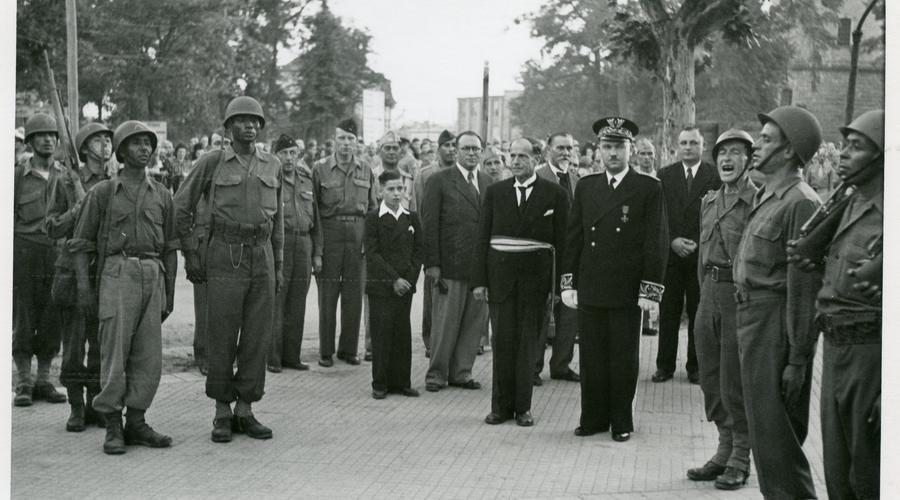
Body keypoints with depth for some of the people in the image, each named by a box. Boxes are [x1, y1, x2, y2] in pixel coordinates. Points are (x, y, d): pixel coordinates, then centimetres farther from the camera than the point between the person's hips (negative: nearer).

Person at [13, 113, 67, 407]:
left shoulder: (66, 176, 10)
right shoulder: (17, 176, 2)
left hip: (57, 253, 2)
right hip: (24, 251, -2)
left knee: (52, 321, 4)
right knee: (22, 319, 0)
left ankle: (44, 380, 14)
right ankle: (23, 384, 7)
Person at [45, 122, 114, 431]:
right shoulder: (66, 183, 2)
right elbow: (52, 228, 0)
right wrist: (79, 208, -14)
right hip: (74, 270, -2)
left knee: (102, 344, 3)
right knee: (74, 344, -1)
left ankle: (96, 406, 13)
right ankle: (76, 409, 8)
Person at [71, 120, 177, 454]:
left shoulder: (161, 195, 13)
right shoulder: (102, 193, 4)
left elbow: (169, 247, 15)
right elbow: (82, 243, 4)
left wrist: (169, 294, 11)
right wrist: (84, 286, -6)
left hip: (152, 276, 4)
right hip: (117, 273, -3)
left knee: (148, 355, 1)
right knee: (115, 351, -6)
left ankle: (136, 424, 10)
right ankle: (113, 429, 1)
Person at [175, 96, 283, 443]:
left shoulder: (272, 166, 10)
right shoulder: (212, 162, -1)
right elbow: (182, 207, 4)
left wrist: (279, 266, 13)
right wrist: (190, 254, -2)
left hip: (261, 257, 3)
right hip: (224, 255, -3)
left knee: (258, 336, 2)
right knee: (222, 337, -2)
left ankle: (245, 411, 11)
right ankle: (222, 414, 8)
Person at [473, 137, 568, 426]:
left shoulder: (555, 194, 1)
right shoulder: (495, 192, 7)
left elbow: (561, 242, 0)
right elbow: (483, 238, 7)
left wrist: (558, 284, -5)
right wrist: (479, 280, 0)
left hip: (535, 274, -1)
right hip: (500, 272, 1)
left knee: (528, 340, 4)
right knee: (503, 339, 3)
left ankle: (523, 407, 13)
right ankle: (501, 406, 11)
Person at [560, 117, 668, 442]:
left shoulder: (649, 189, -1)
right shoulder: (585, 187, 10)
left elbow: (656, 244, -3)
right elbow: (573, 238, 11)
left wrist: (650, 290, -9)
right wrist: (568, 283, 5)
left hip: (627, 293, -3)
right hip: (589, 291, 3)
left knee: (623, 359, 4)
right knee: (591, 357, 7)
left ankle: (622, 421, 16)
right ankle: (593, 418, 18)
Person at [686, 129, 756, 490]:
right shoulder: (708, 202, 14)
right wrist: (705, 291, 16)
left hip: (741, 296, -7)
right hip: (710, 294, 7)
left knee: (735, 383, -1)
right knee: (710, 380, 13)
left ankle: (740, 460, 11)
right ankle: (725, 450, 26)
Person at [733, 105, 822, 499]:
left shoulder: (800, 203, -17)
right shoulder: (765, 197, 13)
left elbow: (803, 285, -19)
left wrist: (798, 359, -20)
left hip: (776, 322, -10)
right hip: (750, 315, 10)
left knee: (776, 433, -4)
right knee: (762, 426, 18)